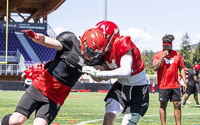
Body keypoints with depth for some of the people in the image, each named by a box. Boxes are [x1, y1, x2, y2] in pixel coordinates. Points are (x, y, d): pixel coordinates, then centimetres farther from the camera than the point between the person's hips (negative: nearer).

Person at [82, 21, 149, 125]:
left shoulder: (124, 44, -27)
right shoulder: (104, 52, -4)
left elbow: (125, 71, -41)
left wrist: (98, 73, -40)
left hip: (138, 89, -6)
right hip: (121, 86, 6)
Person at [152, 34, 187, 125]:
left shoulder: (177, 54, 8)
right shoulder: (158, 55, 0)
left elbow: (181, 69, 13)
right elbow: (155, 68, -13)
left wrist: (184, 81, 5)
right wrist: (163, 57, -17)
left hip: (175, 85, 3)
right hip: (163, 85, -3)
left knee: (177, 104, 3)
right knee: (163, 105, 1)